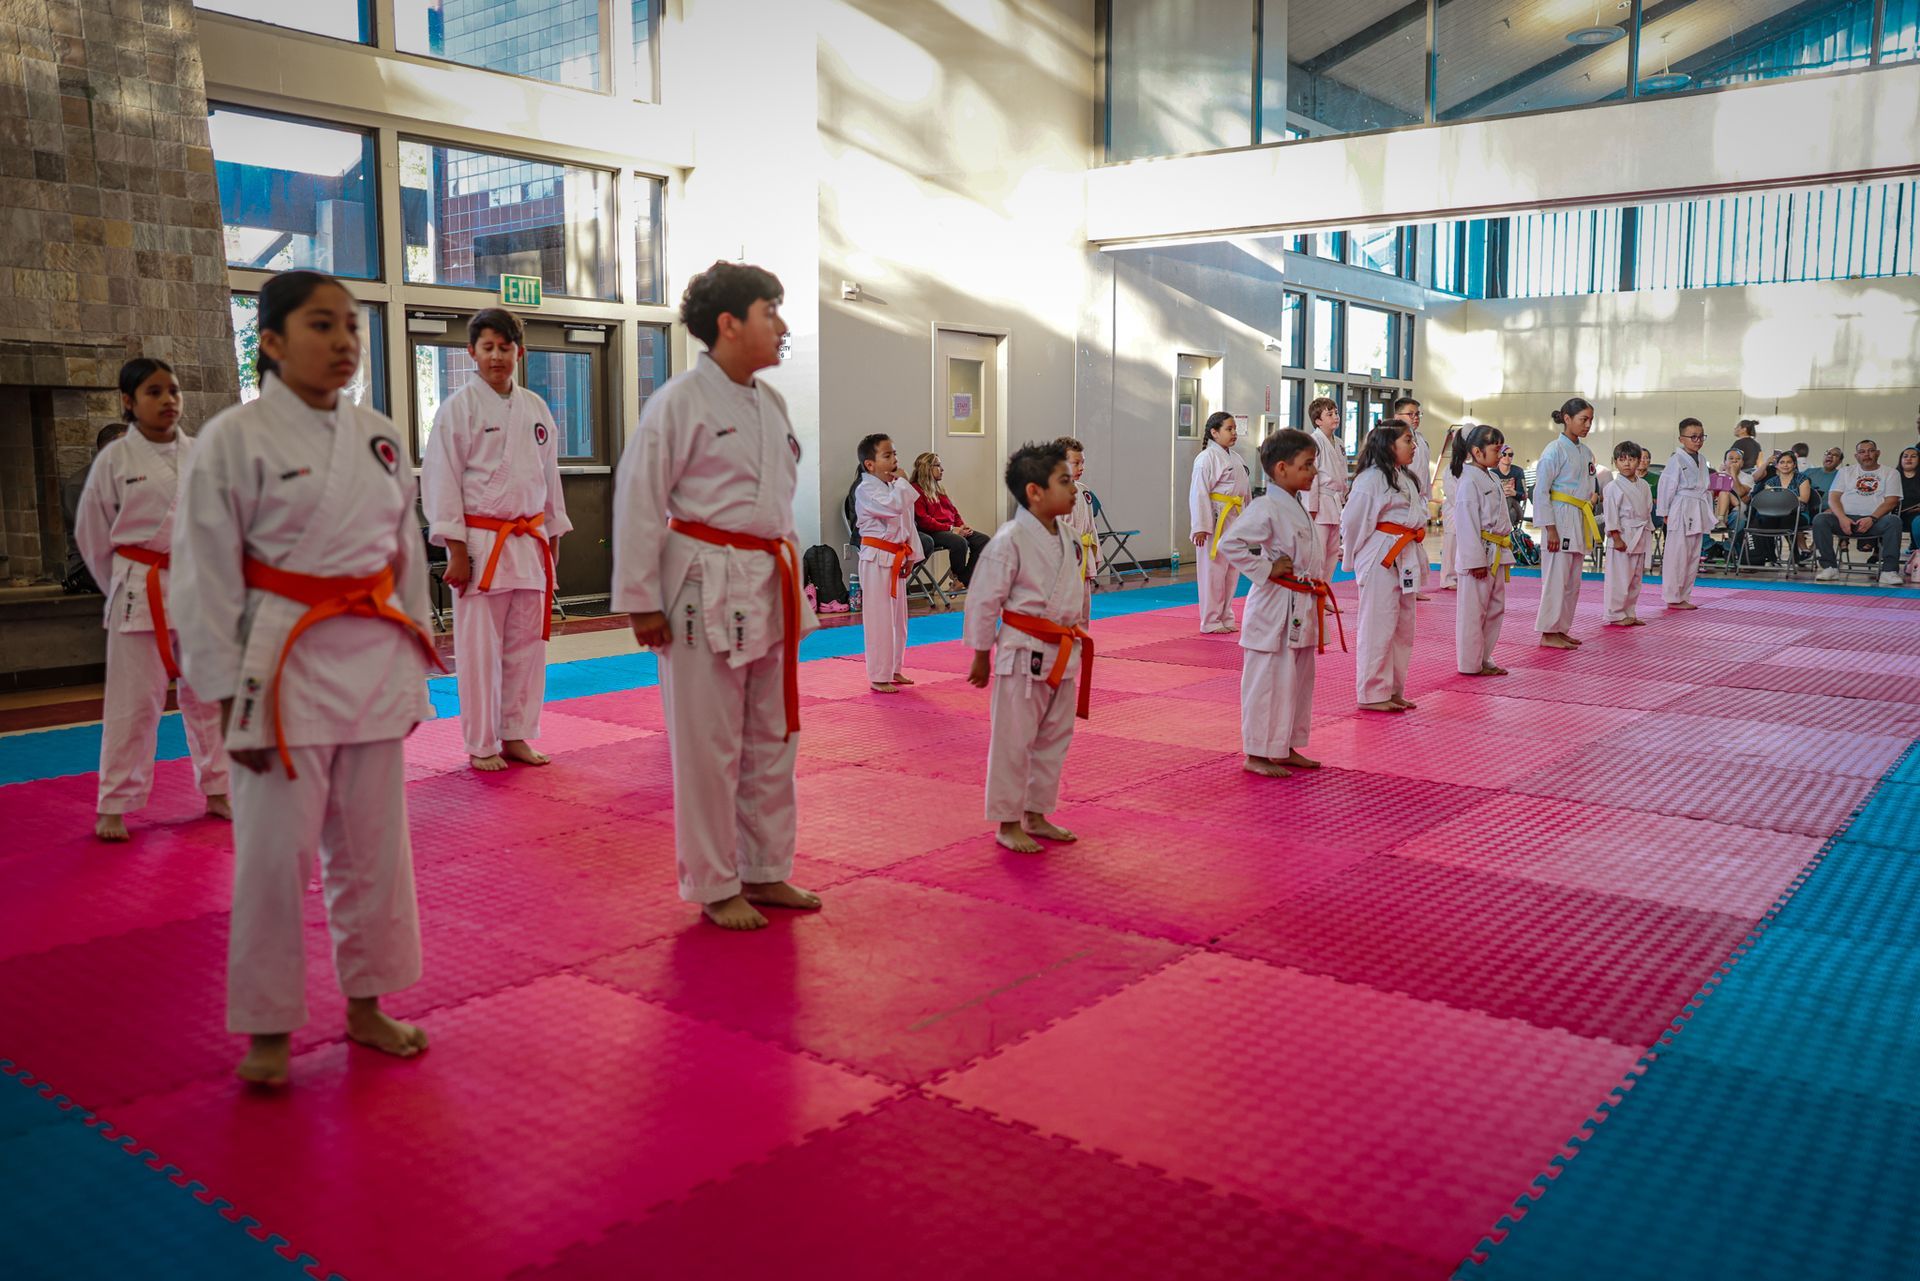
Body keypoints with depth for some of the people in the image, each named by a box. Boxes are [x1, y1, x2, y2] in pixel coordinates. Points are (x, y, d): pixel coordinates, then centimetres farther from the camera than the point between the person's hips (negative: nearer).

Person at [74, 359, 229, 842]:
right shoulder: (115, 459, -4)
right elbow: (92, 533, 3)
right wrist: (123, 585, 6)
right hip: (141, 592, -3)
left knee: (209, 693, 12)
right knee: (134, 700, 0)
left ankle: (217, 791, 26)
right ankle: (114, 805, 11)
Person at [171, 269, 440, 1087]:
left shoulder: (379, 437, 8)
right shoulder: (232, 441, -8)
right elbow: (205, 576, -7)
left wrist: (413, 663, 13)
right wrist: (229, 694, -9)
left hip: (375, 663, 5)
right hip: (283, 665, -5)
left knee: (372, 843, 12)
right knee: (275, 851, 1)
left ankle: (365, 1004, 29)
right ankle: (268, 1028, 19)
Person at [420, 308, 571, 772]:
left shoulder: (536, 409, 11)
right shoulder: (459, 407, -5)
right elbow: (441, 480, -7)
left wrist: (553, 538, 15)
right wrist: (456, 550, -12)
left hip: (529, 542, 5)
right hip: (480, 543, -5)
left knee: (527, 643, 9)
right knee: (479, 647, -1)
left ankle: (515, 736, 21)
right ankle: (481, 746, 11)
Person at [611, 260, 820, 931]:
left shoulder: (770, 403, 12)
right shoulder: (679, 402, -11)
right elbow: (639, 500, -12)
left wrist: (791, 577, 20)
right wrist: (642, 601, -13)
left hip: (769, 590, 8)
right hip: (706, 590, -8)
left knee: (773, 738, 14)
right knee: (709, 745, 1)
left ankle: (765, 872, 28)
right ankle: (715, 888, 15)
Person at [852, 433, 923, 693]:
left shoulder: (894, 487, 13)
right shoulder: (866, 489, -14)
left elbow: (907, 522, 19)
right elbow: (894, 506, -31)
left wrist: (911, 555, 15)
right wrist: (901, 482, -15)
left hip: (896, 559, 9)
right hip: (877, 559, -9)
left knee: (898, 617, 15)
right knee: (879, 618, -5)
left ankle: (894, 670, 27)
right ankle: (879, 677, 1)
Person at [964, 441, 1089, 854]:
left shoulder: (1065, 536, 7)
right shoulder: (1010, 540, -17)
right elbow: (984, 600, -12)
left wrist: (1077, 634, 20)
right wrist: (981, 655, -8)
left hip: (1062, 653, 8)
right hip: (1023, 653, -8)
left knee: (1054, 738, 16)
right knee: (1014, 741, 1)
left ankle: (1037, 815, 29)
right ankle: (1007, 823, 13)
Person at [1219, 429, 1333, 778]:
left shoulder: (1298, 506, 13)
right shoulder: (1266, 508, -17)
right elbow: (1230, 543, -25)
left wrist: (1317, 597, 19)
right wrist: (1265, 570, -20)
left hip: (1302, 609, 10)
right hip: (1275, 609, -10)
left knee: (1298, 681, 17)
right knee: (1268, 681, -2)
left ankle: (1286, 749, 29)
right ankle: (1257, 754, 8)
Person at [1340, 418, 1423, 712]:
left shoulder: (1405, 478, 16)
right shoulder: (1372, 478, -14)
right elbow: (1353, 520, -13)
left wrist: (1413, 557, 16)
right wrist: (1357, 559, -4)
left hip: (1404, 560, 9)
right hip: (1380, 559, -9)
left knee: (1403, 627, 13)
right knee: (1379, 625, -4)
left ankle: (1393, 689, 23)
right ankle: (1372, 694, 4)